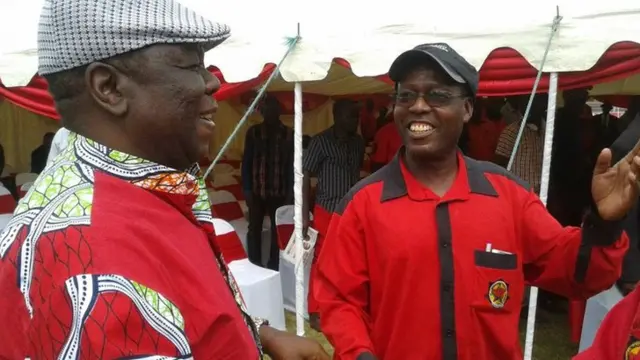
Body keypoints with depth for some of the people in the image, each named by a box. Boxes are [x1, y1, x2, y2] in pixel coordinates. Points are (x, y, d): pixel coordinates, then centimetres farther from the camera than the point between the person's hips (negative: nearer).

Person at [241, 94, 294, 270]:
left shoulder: (289, 134, 0)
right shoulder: (253, 132, 3)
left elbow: (292, 164, 3)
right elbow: (246, 161, 3)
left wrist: (290, 191, -2)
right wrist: (247, 189, -3)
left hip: (279, 192, 0)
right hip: (257, 191, 1)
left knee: (278, 230, 8)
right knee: (254, 228, 8)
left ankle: (274, 266, 21)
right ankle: (255, 266, 20)